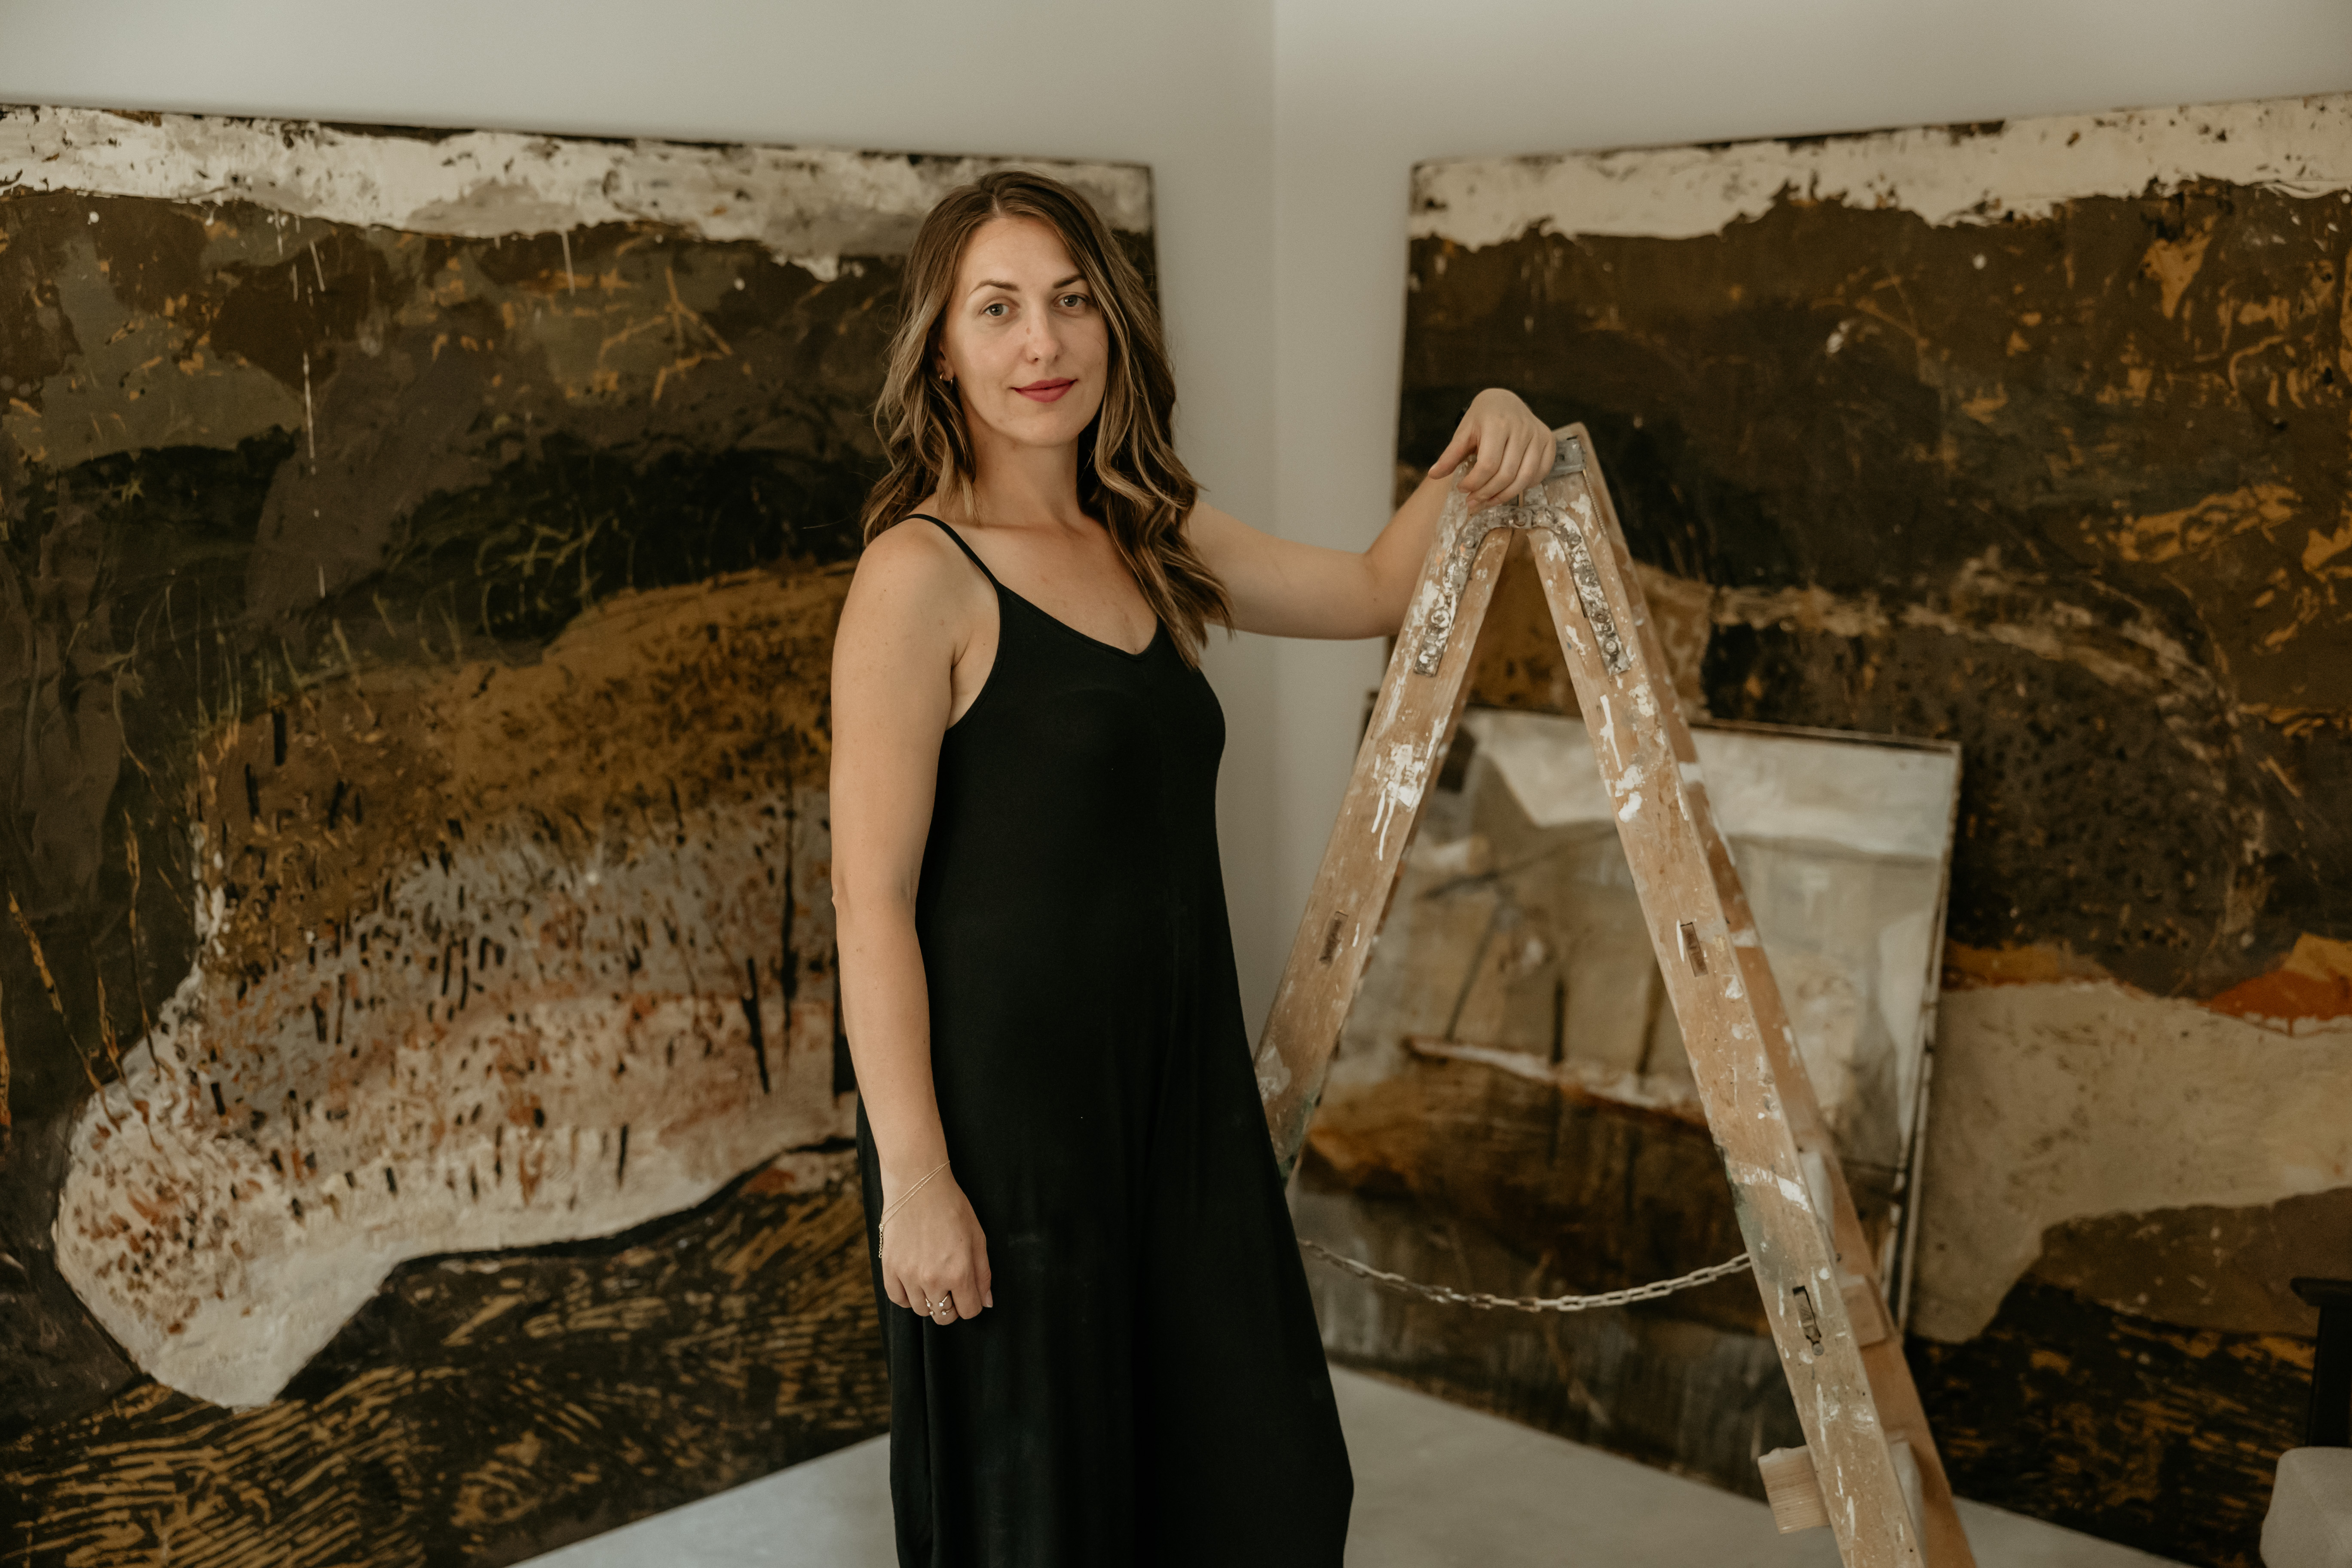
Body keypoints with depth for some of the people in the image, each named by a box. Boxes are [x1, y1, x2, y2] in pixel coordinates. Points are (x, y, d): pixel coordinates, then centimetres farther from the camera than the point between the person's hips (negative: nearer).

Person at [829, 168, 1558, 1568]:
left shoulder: (1150, 540, 8)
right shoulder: (922, 574, -14)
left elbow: (1378, 591, 20)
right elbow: (872, 899, -16)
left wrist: (1472, 461, 1)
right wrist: (913, 1176, -18)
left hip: (1183, 1085, 7)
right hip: (1007, 1106, -7)